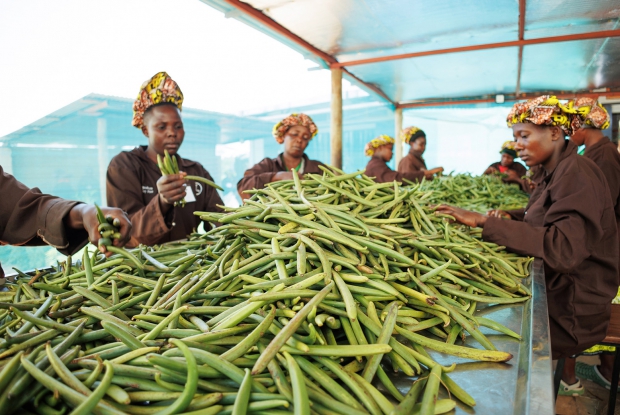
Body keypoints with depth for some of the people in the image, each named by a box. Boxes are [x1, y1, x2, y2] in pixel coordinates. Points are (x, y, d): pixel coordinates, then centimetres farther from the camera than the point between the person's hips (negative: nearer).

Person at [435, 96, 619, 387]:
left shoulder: (577, 174, -19)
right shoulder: (553, 173, 9)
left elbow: (564, 249, -31)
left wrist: (485, 221, -33)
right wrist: (509, 218, -3)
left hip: (572, 311, -8)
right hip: (554, 290, 8)